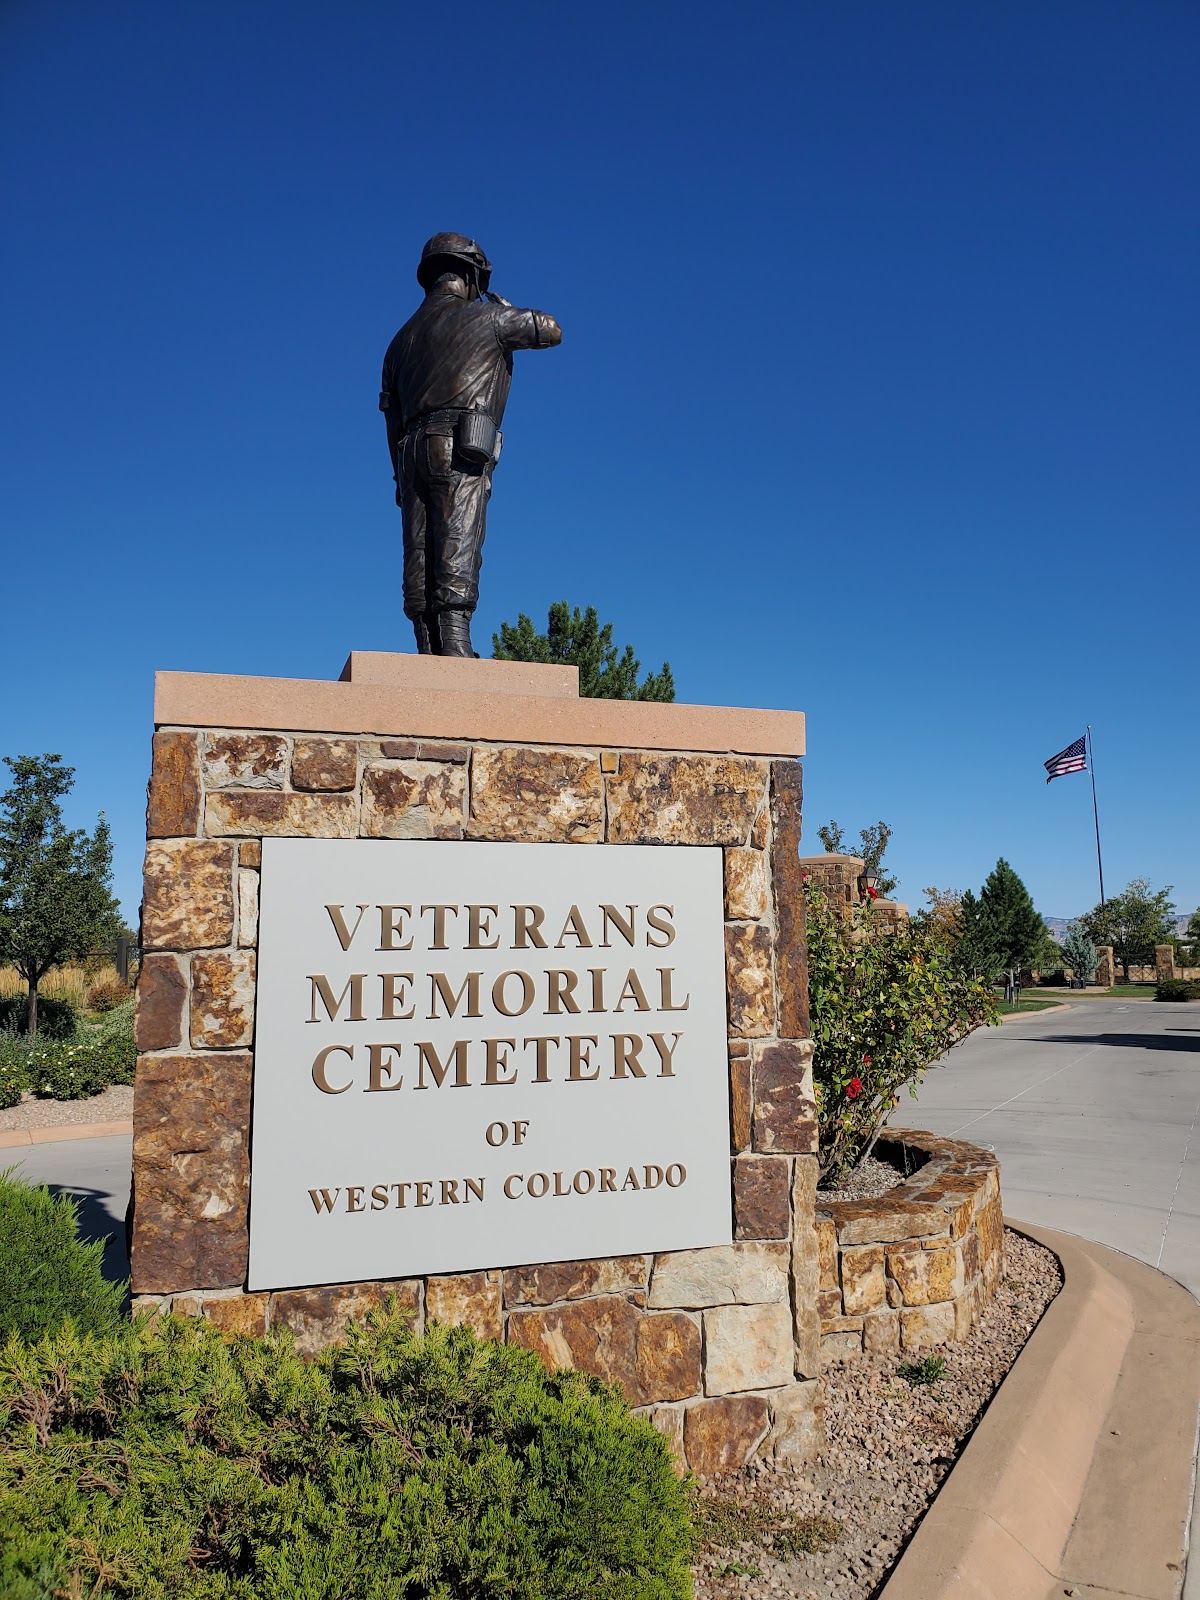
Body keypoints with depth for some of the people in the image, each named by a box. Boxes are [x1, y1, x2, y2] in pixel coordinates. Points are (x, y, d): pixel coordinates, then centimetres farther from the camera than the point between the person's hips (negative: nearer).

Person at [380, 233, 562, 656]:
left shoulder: (403, 337, 24)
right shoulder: (484, 316, 7)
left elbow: (392, 419, 22)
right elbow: (551, 331, 19)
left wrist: (403, 479, 23)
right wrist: (506, 309, 33)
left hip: (413, 453, 5)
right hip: (460, 451, -5)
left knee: (420, 560, 0)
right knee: (457, 557, -15)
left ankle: (430, 656, -6)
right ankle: (456, 652, -25)